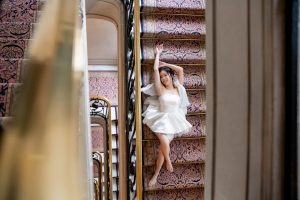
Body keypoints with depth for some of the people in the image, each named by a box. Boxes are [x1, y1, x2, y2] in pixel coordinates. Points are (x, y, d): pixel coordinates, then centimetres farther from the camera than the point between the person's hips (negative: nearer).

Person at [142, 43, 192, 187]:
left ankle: (156, 174, 3)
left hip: (174, 120, 1)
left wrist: (165, 64, 13)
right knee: (165, 144, -24)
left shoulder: (178, 89, 7)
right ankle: (168, 161, 6)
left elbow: (180, 70, 5)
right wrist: (158, 54, 11)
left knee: (162, 147, -8)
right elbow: (155, 69, 0)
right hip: (162, 119, -1)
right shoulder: (160, 89, 2)